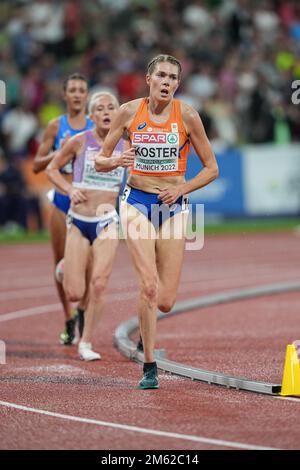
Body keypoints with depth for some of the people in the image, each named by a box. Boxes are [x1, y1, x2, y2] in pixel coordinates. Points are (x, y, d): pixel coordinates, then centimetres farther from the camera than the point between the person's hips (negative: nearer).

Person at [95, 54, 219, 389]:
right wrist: (117, 161, -18)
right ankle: (149, 368, -12)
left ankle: (145, 325, 34)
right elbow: (99, 162, 4)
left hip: (173, 206, 1)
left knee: (165, 302, -3)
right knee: (149, 286, -20)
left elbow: (211, 168, 2)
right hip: (137, 201, -1)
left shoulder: (187, 116, -5)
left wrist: (181, 189, -12)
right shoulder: (129, 112, -3)